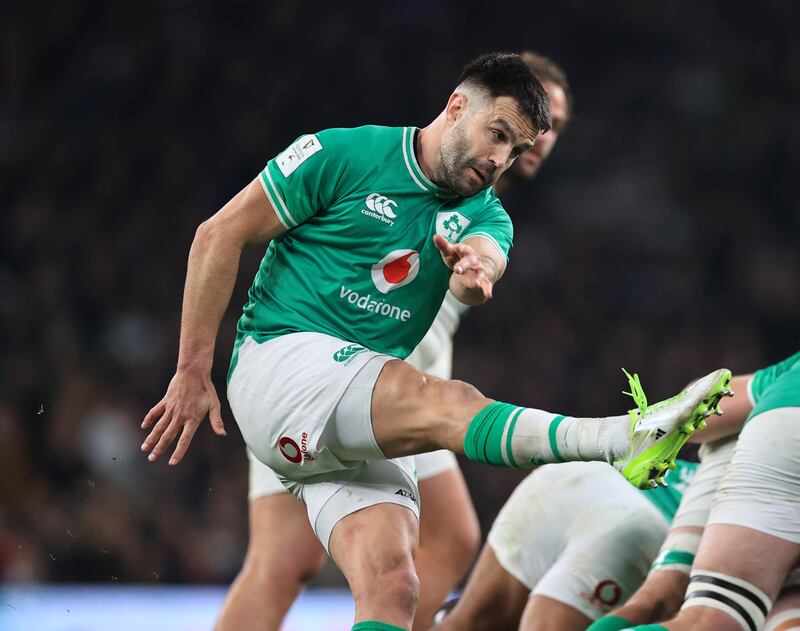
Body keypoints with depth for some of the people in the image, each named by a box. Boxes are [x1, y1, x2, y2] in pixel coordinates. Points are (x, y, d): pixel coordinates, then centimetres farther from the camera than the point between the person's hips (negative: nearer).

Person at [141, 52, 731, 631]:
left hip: (362, 431, 6)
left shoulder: (483, 214, 12)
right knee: (449, 403, -31)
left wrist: (476, 265, -39)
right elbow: (220, 235, -2)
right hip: (280, 358, -6)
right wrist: (194, 372, -6)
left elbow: (487, 255, -13)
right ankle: (631, 438, -54)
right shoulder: (342, 155, -2)